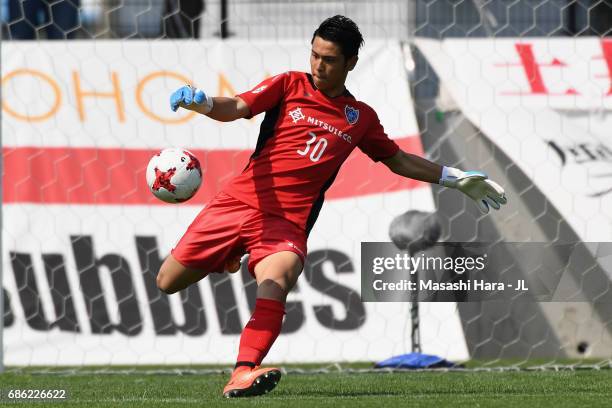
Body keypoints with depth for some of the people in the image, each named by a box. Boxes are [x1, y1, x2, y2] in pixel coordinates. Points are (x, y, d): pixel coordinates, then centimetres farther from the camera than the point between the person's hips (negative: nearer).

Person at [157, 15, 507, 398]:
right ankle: (228, 257, 33)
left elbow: (399, 161, 29)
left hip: (287, 222, 0)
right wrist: (200, 101, -28)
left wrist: (457, 179, 27)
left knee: (275, 284, -32)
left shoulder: (361, 118, 14)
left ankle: (243, 374, -45)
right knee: (168, 281, 3)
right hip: (239, 200, 1)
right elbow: (236, 108, -6)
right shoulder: (289, 85, 7)